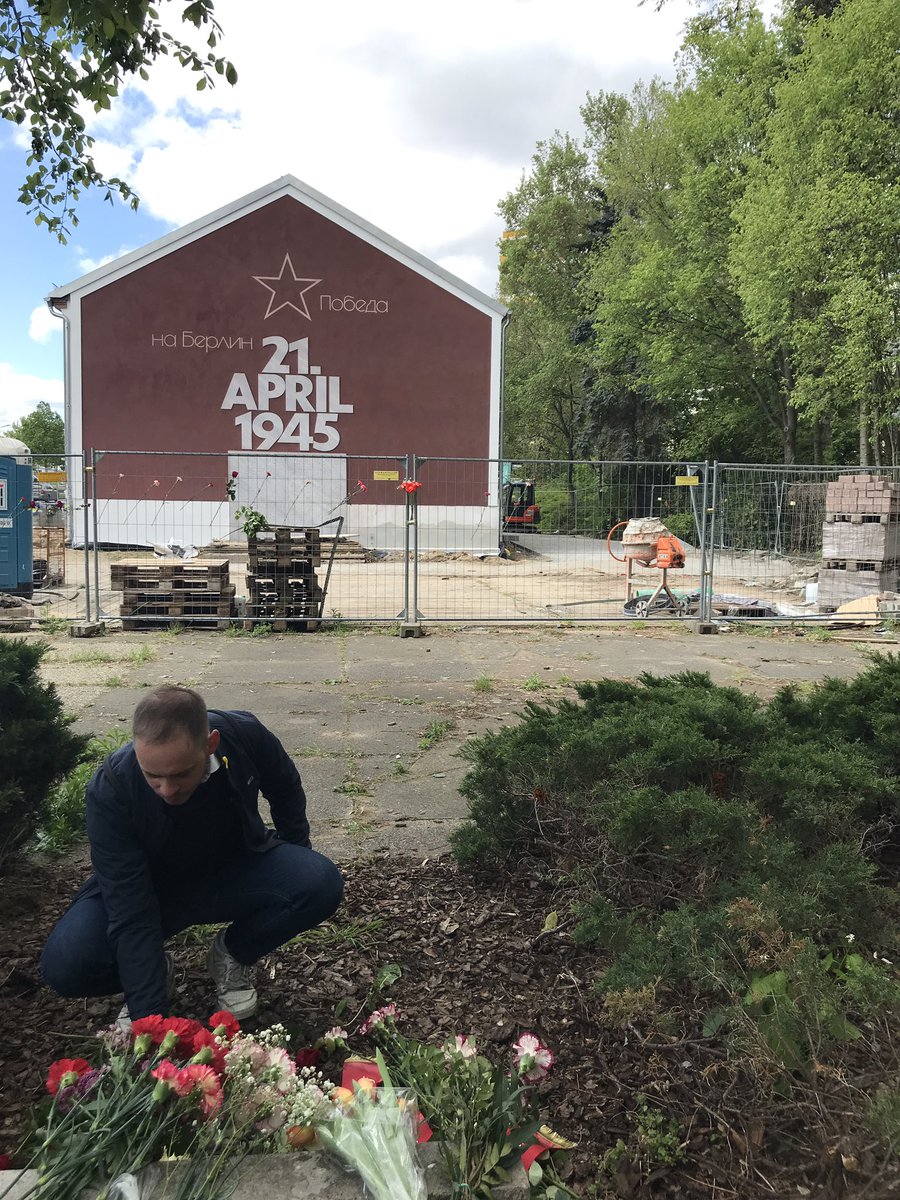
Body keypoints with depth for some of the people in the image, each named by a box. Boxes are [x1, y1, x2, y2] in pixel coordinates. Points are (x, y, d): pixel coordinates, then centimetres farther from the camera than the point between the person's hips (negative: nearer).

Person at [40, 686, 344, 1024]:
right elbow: (131, 917, -31)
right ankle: (155, 969, 5)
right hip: (149, 891, -1)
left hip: (234, 873, 2)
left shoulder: (246, 735, -26)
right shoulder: (109, 790, -32)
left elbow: (285, 790, 0)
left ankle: (232, 953, 2)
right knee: (65, 964, -29)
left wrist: (298, 864, 5)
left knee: (322, 884, -27)